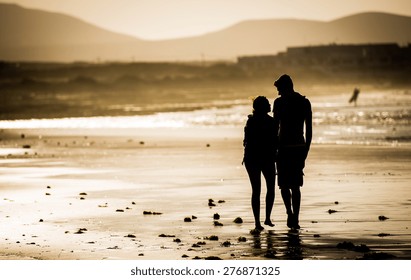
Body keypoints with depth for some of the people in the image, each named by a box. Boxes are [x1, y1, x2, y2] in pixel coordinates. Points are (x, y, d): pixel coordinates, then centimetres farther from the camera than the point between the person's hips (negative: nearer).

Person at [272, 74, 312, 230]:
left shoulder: (279, 102, -7)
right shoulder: (305, 102, 7)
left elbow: (276, 127, -9)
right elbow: (309, 129, 8)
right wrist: (306, 150, 14)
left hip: (284, 147, -4)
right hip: (300, 147, 4)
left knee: (284, 184, 6)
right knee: (295, 185, 12)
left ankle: (290, 213, -14)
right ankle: (295, 219, 9)